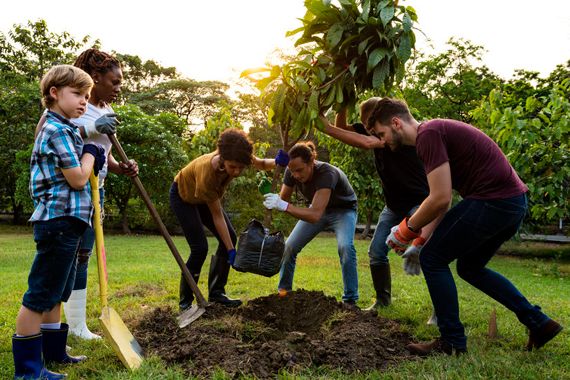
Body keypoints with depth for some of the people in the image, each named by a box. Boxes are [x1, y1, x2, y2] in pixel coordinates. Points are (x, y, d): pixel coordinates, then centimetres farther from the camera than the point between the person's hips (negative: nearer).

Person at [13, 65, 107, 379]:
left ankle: (53, 352, 30)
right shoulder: (58, 131, -14)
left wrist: (91, 159, 5)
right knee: (40, 295, -4)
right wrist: (89, 153, -1)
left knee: (56, 293, 18)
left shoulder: (60, 129, 18)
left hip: (65, 222, 11)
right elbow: (77, 179, -17)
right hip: (60, 220, -11)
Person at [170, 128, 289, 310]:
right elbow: (217, 216, -33)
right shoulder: (207, 173, -43)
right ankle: (185, 301, -1)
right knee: (200, 248, -17)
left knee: (230, 238, -4)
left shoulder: (236, 157, -29)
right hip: (183, 196, -7)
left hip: (204, 197, 7)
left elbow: (261, 164, -9)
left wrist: (277, 162, -33)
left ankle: (216, 292, 6)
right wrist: (231, 251, -30)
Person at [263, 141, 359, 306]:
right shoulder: (292, 172, -23)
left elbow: (315, 215, -49)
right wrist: (271, 201, -33)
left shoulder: (327, 174, -41)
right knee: (289, 246, -4)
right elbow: (283, 199, -11)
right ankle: (283, 291, 16)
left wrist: (284, 206, -56)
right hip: (318, 208, 5)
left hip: (343, 210, -5)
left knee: (346, 247, -31)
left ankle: (350, 300, -16)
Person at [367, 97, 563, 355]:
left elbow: (440, 199, -19)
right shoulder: (436, 132, 19)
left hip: (493, 201, -10)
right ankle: (539, 323, 26)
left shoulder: (428, 135, -13)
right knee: (470, 267, 23)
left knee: (433, 259, -2)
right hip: (514, 201, 10)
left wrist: (407, 229, -5)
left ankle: (452, 342, 9)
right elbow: (442, 200, 20)